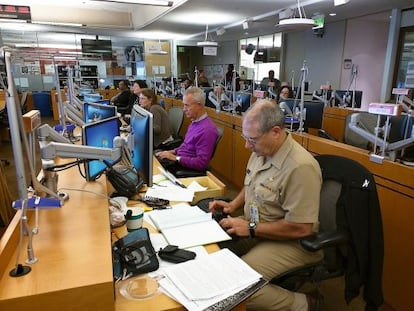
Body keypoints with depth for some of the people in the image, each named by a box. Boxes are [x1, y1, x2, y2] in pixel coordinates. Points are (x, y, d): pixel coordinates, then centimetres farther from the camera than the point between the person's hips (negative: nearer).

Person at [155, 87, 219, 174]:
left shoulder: (207, 129, -25)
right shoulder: (195, 121, 6)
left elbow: (201, 163, -27)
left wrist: (176, 158, -21)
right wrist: (173, 151, 5)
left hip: (186, 167, -9)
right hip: (179, 159, 9)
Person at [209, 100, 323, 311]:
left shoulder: (300, 167, -28)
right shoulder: (261, 150, -1)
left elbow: (300, 228, -26)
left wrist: (251, 228, -21)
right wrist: (233, 205, 1)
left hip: (289, 241, -8)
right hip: (253, 228, 9)